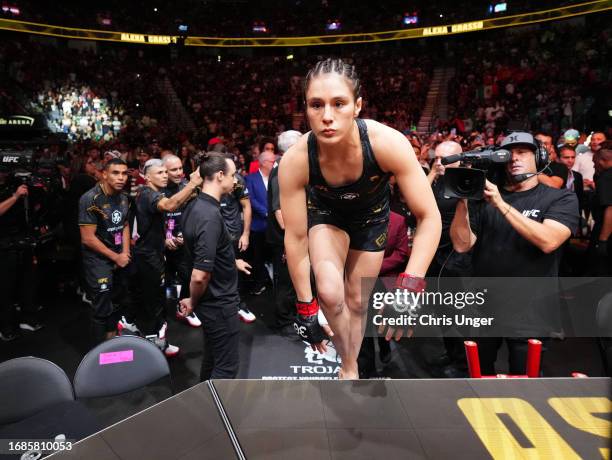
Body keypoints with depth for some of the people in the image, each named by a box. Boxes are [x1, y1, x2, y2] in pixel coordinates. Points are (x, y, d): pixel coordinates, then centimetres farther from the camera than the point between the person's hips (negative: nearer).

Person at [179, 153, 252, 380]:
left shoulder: (195, 207, 3)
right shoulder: (211, 216, -27)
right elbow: (200, 275, -30)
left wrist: (232, 262, 25)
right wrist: (193, 302, -11)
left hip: (210, 301, 9)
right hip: (219, 303, -9)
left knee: (212, 358, 25)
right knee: (226, 366, 7)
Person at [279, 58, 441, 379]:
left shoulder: (388, 143, -37)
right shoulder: (294, 161, -34)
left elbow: (429, 217, -30)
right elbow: (296, 237, -24)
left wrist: (410, 286, -41)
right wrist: (305, 309, -18)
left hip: (371, 215, 1)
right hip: (325, 212, 0)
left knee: (357, 301, 10)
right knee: (330, 293, -25)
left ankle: (348, 371, 38)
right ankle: (350, 369, 4)